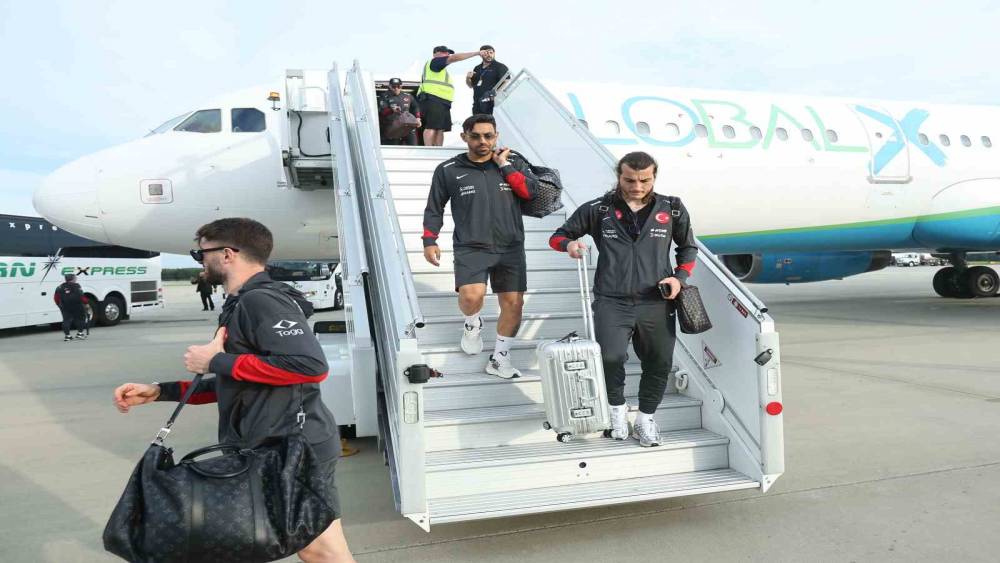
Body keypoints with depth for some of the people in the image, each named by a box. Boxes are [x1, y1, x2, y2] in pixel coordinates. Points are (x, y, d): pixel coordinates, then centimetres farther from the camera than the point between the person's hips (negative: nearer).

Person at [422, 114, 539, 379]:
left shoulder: (511, 163, 11)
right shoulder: (448, 170, 5)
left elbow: (531, 191, -4)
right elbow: (434, 209, 11)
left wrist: (504, 165, -3)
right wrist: (429, 241, 2)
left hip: (510, 248, 3)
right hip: (471, 248, -2)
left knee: (513, 302, 0)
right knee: (471, 296, -24)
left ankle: (499, 358, 20)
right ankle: (473, 324, 13)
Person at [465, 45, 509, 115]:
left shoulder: (500, 67, 1)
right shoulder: (477, 68, 20)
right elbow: (471, 85, 26)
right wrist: (468, 78, 4)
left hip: (492, 104, -7)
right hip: (477, 105, 7)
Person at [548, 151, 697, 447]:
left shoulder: (672, 209, 8)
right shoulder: (599, 209, 4)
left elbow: (688, 248, 21)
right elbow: (558, 236, 13)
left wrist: (679, 277, 4)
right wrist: (569, 244, -11)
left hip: (656, 303, 2)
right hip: (612, 302, -2)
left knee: (660, 363, 7)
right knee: (611, 356, -22)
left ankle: (646, 417, 34)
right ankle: (617, 407, 10)